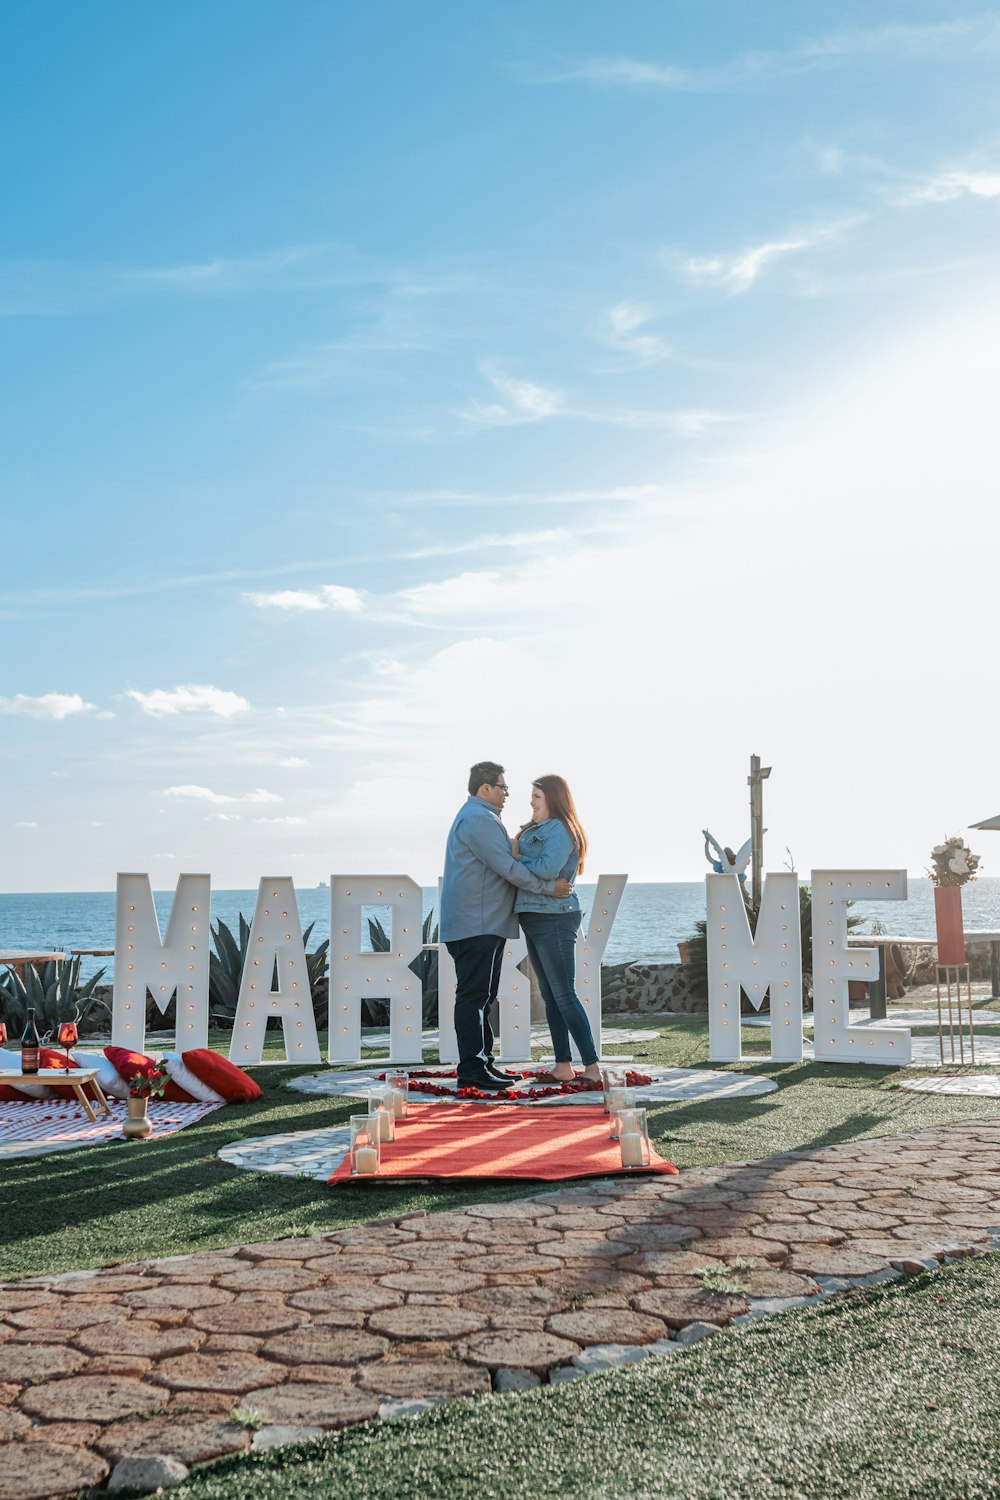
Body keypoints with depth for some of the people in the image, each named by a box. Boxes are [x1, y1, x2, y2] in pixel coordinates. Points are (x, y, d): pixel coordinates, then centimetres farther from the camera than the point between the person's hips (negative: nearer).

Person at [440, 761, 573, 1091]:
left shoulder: (478, 817, 24)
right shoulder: (478, 819, -13)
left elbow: (503, 861, 26)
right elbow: (507, 867, -18)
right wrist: (548, 886, -12)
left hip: (483, 924, 11)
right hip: (476, 925, -11)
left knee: (482, 996, 13)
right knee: (474, 996, -10)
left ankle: (483, 1064, 18)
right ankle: (472, 1069, -10)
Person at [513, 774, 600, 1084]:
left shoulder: (560, 830, -13)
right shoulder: (535, 830, 17)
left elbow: (547, 869, -25)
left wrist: (517, 860, -11)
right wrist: (516, 856, -6)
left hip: (554, 920, -10)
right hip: (535, 919, 10)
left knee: (564, 995, -9)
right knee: (550, 996, 11)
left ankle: (592, 1067, -6)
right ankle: (563, 1067, 16)